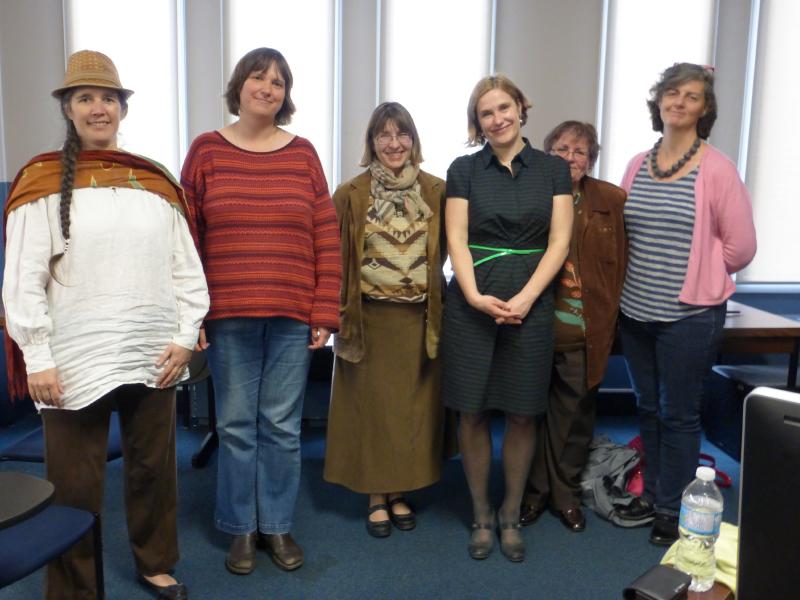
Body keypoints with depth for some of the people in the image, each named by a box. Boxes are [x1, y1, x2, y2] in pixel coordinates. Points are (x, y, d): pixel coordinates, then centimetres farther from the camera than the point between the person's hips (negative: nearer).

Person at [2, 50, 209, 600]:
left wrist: (185, 336, -1)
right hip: (77, 360, -3)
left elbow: (187, 269, 7)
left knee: (155, 466, 16)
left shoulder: (155, 181, 8)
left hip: (152, 356, 3)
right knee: (75, 485, 6)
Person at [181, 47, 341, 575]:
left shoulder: (303, 153, 5)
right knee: (236, 425, 8)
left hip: (293, 317, 1)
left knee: (283, 426, 9)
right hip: (228, 316, 0)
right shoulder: (206, 150, 3)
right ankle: (240, 528, 26)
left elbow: (327, 238, 4)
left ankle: (278, 525, 26)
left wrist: (326, 312, 0)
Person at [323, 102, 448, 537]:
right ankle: (376, 497, 22)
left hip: (419, 319, 2)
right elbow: (334, 256, -2)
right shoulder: (351, 194, -2)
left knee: (412, 404, 10)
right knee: (371, 405, 6)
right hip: (370, 319, -1)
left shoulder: (436, 192, 2)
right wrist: (336, 310, -8)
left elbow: (452, 248, 5)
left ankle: (399, 493, 27)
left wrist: (441, 298, -3)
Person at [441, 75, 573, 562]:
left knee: (522, 413, 6)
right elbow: (456, 240, -1)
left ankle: (511, 515, 26)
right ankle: (481, 515, 23)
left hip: (531, 302, 0)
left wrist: (525, 298, -12)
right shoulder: (464, 170, 6)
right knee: (473, 412, 4)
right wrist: (475, 296, -15)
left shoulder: (553, 169, 6)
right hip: (472, 303, 0)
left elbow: (559, 242, 0)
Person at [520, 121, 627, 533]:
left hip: (584, 332, 1)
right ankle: (534, 490, 29)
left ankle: (566, 494, 31)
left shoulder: (613, 201, 1)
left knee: (575, 416, 12)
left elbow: (621, 265, 2)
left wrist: (609, 320, -4)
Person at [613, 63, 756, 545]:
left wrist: (698, 273, 3)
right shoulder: (638, 166, 7)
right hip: (636, 311, 5)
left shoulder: (716, 169, -8)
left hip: (689, 315, -5)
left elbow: (741, 246, -6)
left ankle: (674, 510, 22)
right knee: (648, 408, 16)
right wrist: (643, 276, 7)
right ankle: (651, 494, 33)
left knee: (679, 414, 5)